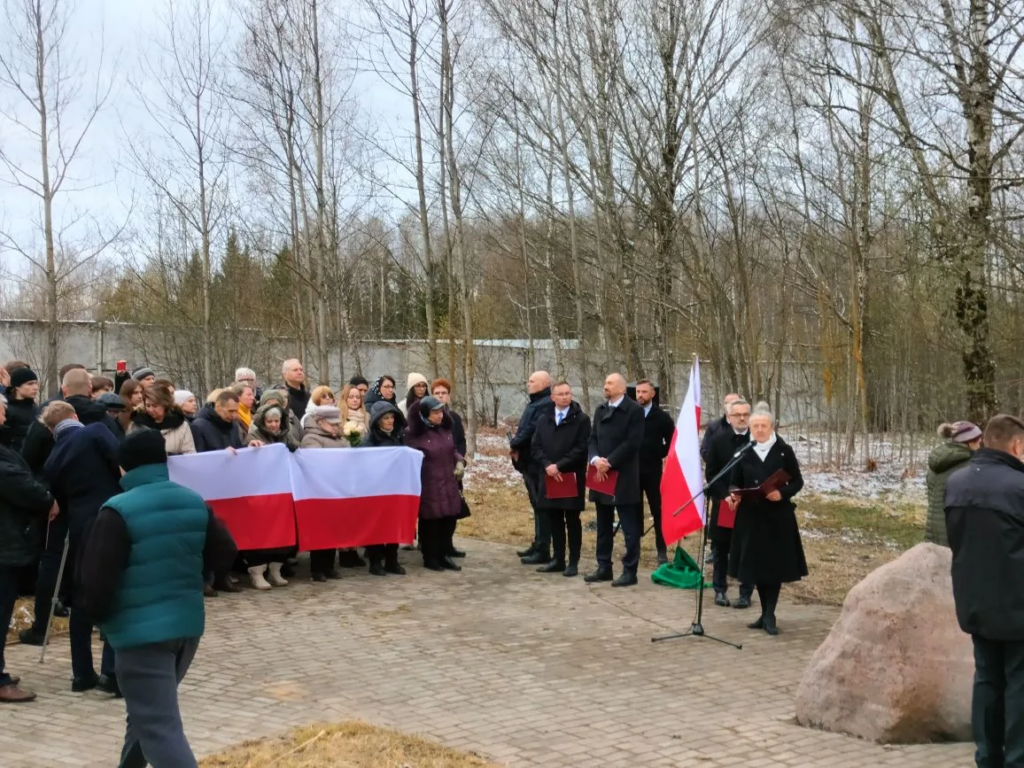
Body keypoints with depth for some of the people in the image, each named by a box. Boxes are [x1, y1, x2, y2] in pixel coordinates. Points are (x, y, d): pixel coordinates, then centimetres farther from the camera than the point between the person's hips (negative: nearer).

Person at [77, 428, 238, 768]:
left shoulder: (118, 511, -15)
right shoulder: (195, 503, 4)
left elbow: (94, 580, -15)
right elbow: (224, 556, 9)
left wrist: (99, 613, 6)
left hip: (141, 630, -7)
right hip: (189, 622, 7)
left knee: (160, 729, -8)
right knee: (148, 710, 26)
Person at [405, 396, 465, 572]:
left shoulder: (445, 429, 8)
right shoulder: (414, 434, -13)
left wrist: (459, 461, 2)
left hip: (448, 485, 6)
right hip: (428, 487, -6)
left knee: (449, 520, 9)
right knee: (430, 522, 2)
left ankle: (443, 555, 22)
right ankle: (430, 558, 16)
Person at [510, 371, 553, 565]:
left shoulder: (546, 404, -16)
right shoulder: (536, 403, 17)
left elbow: (532, 430, -23)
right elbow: (524, 427, 18)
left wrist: (514, 445, -9)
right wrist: (515, 443, 0)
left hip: (538, 462, -10)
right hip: (530, 461, 10)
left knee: (541, 505, -6)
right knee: (537, 505, 16)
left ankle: (543, 551, -3)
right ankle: (538, 545, 25)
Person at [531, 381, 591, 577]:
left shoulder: (581, 419, -4)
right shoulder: (543, 419, 10)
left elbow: (581, 448, -11)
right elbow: (536, 446, 6)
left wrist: (560, 466, -17)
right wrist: (547, 465, -10)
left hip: (572, 477, -4)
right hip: (550, 477, 4)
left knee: (572, 521, 2)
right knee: (555, 520, 10)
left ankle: (573, 562, 7)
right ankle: (558, 559, 19)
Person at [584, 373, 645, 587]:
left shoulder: (634, 410, -7)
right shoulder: (600, 410, 15)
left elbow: (633, 442, -15)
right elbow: (592, 438, 10)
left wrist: (609, 462, -17)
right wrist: (596, 459, -10)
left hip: (623, 476, -7)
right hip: (601, 474, 7)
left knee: (630, 527, -1)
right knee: (603, 526, 13)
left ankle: (630, 571, 3)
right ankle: (604, 568, 21)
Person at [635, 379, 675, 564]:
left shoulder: (662, 417, -1)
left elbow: (672, 441, 3)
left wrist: (663, 455, -6)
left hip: (653, 470, -1)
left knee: (658, 511, 3)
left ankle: (662, 551, 6)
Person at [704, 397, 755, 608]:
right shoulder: (718, 439, 0)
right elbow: (710, 473, -1)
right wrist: (725, 495, -11)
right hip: (723, 503, 1)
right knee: (721, 549, 9)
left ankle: (746, 593, 10)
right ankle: (720, 590, 20)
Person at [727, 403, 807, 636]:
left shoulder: (784, 451, -1)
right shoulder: (743, 452, 3)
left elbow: (797, 481, 1)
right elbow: (735, 483, 8)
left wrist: (782, 493, -18)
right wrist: (734, 495, -14)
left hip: (778, 516, -2)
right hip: (751, 516, 2)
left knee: (775, 564, -4)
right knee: (756, 564, 5)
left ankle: (769, 616, -1)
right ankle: (767, 614, 16)